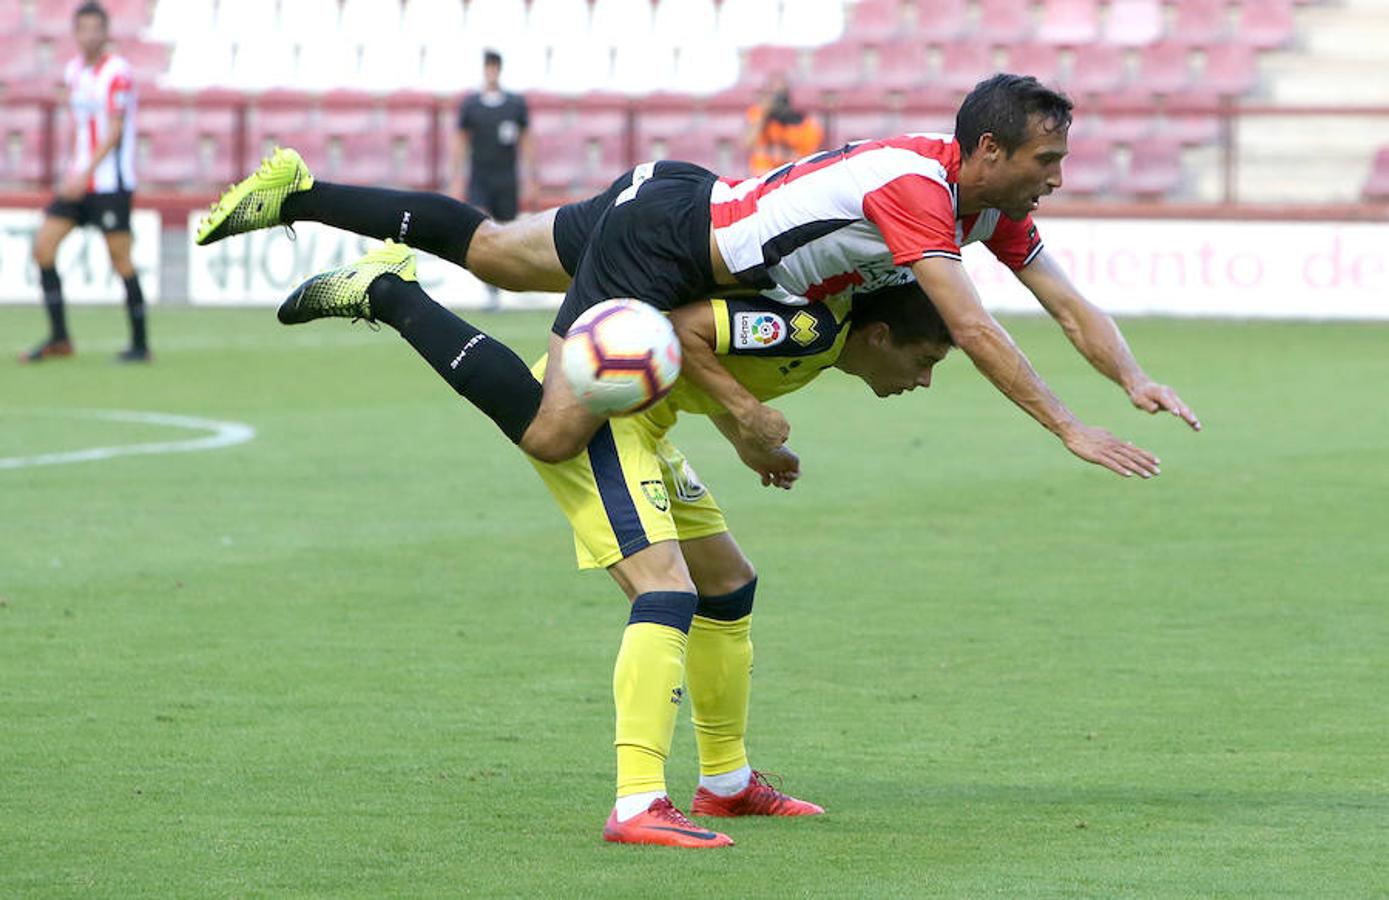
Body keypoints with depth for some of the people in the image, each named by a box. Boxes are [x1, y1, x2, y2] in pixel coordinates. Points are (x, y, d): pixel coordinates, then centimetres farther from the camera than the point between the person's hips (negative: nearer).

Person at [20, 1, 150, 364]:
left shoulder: (117, 72, -12)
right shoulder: (73, 71, 11)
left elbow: (113, 132, -17)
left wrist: (85, 174, -24)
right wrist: (75, 170, 17)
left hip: (111, 182, -7)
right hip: (80, 181, 7)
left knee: (120, 260, -5)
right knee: (43, 247, -2)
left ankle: (140, 345, 5)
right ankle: (59, 340, 4)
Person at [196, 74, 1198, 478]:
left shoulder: (996, 203, -3)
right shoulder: (916, 190, -30)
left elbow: (1071, 303, 2)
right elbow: (974, 329, -37)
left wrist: (1137, 381, -13)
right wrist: (1071, 430, -36)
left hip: (682, 199, 9)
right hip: (661, 239, -9)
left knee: (490, 250, 23)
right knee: (552, 433, -15)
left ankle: (298, 194, 30)